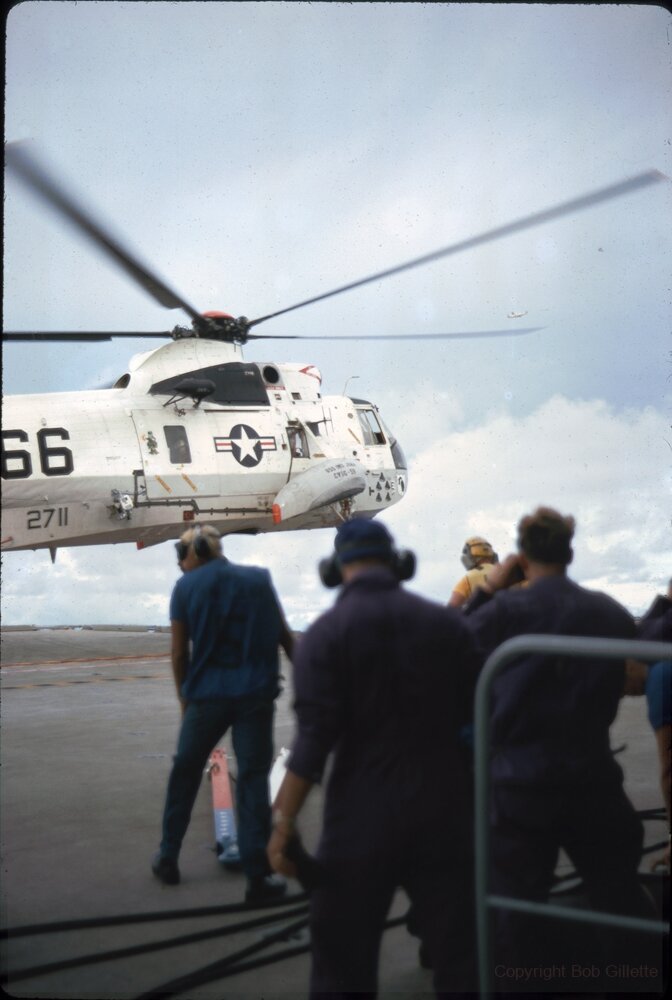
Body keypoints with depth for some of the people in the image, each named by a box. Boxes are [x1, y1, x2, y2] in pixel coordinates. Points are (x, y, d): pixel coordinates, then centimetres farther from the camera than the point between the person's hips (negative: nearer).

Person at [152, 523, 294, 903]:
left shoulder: (186, 587, 0)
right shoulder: (259, 579, 5)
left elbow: (180, 653, 3)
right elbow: (285, 637, 8)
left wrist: (185, 698, 14)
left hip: (207, 696, 0)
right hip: (256, 694, 1)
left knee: (185, 773, 17)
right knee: (254, 779, 4)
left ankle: (168, 858, 27)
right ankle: (259, 876, 3)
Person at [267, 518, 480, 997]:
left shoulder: (326, 632, -8)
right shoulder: (448, 622, 1)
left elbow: (315, 737, -15)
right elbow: (477, 715, 4)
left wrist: (284, 821, -12)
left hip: (363, 815, -3)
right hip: (446, 809, 3)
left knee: (344, 961, 9)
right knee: (460, 952, 12)